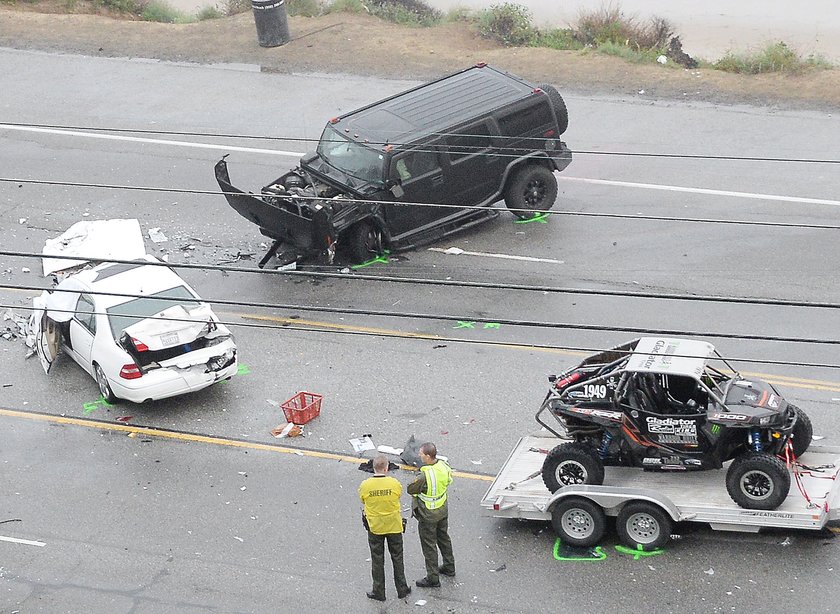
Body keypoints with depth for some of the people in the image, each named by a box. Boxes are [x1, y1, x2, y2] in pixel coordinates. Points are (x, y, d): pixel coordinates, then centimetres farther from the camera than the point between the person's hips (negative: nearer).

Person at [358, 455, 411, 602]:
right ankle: (402, 589, 29)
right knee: (397, 558, 18)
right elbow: (398, 496, -3)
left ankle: (379, 592, 24)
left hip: (374, 527, 0)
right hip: (394, 526, 0)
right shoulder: (395, 484, -19)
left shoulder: (365, 485, -18)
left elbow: (363, 500, -3)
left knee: (377, 560, 15)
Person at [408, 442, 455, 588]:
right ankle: (449, 567, 42)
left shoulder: (425, 476, -34)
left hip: (428, 515, -7)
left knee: (429, 545, 7)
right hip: (443, 509, 7)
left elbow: (411, 490, -20)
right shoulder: (443, 466, -12)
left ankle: (433, 578, 18)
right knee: (444, 538, 26)